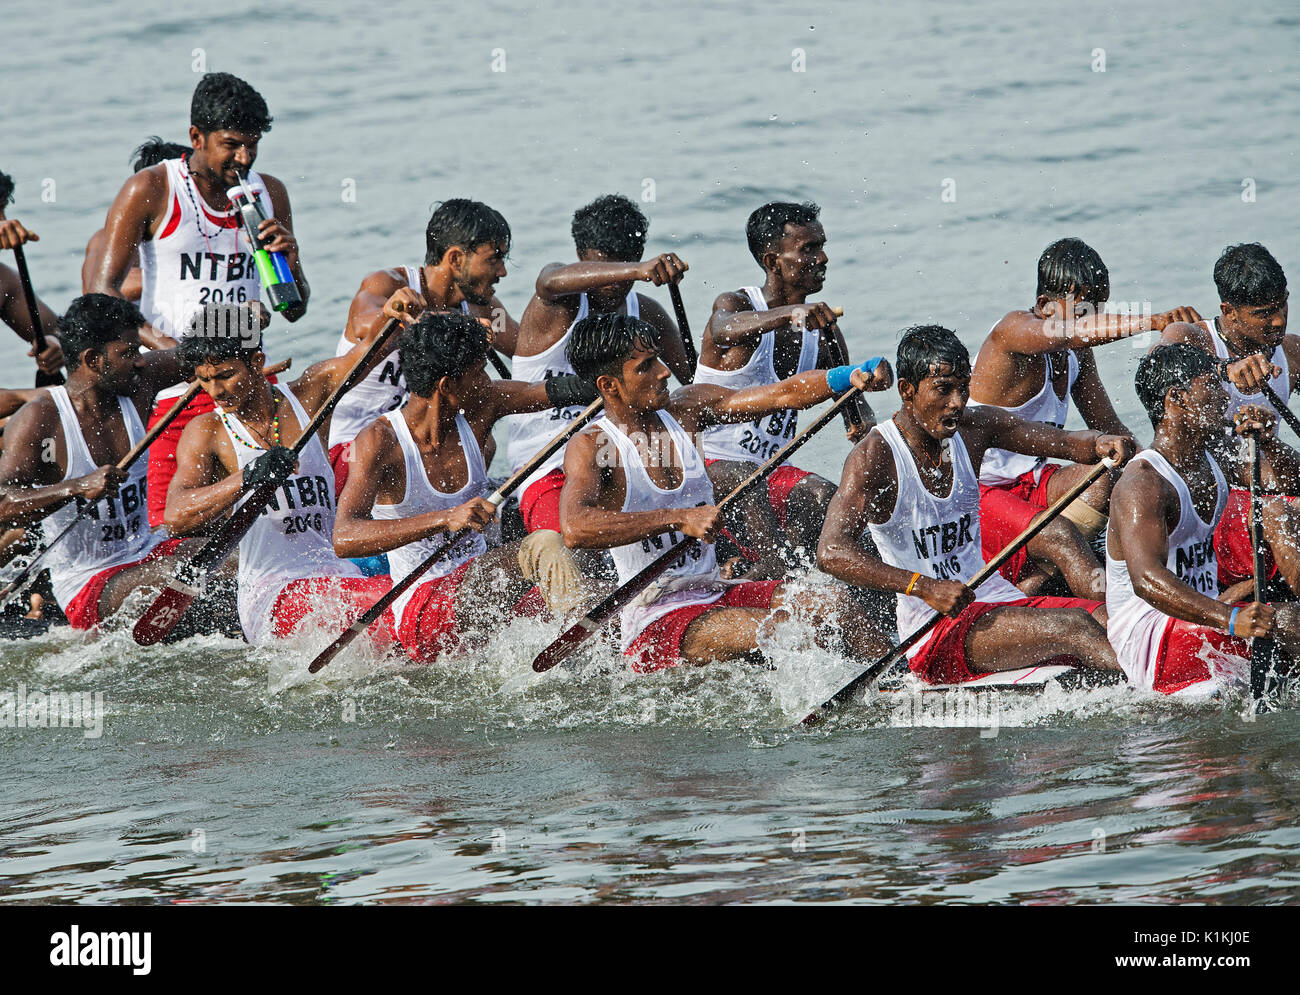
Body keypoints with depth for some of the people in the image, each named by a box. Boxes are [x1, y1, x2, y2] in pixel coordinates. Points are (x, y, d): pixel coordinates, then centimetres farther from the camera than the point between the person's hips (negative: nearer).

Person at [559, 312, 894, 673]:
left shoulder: (686, 410, 7)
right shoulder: (590, 447, -12)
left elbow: (783, 395, 3)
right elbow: (574, 528, -31)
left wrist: (849, 377, -16)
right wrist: (679, 519, -32)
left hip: (714, 591, 7)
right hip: (654, 622, -7)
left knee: (834, 603, -13)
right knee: (783, 629, -27)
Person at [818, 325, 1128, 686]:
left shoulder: (973, 428, 8)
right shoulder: (875, 457, -11)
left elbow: (1066, 442, 10)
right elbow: (832, 552, -23)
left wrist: (1099, 444, -16)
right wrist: (925, 587, -33)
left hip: (999, 600, 7)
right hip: (934, 631, -7)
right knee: (1071, 628, -28)